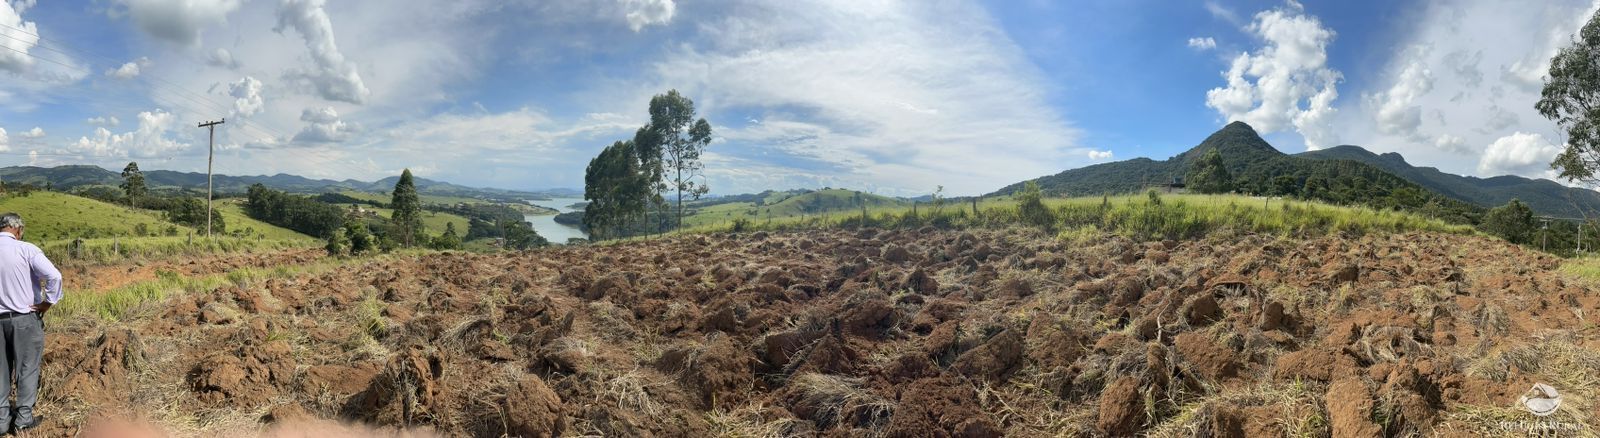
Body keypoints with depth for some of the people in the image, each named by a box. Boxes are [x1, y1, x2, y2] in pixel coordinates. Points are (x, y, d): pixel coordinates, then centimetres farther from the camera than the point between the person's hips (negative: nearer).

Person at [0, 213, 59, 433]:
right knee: (27, 369, 7)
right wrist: (48, 303, -12)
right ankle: (23, 418, 10)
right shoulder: (26, 249, -14)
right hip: (25, 318, -4)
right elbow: (54, 276, -25)